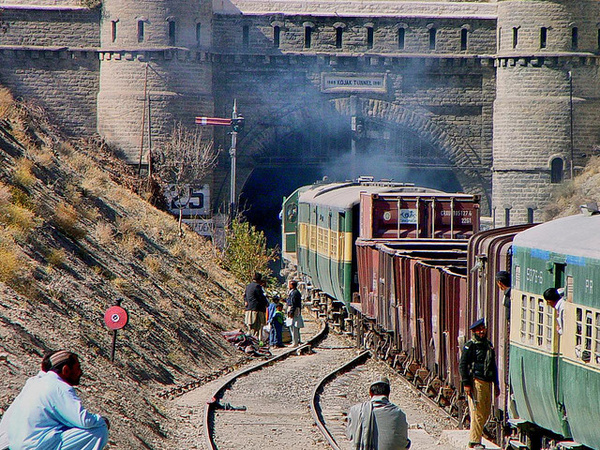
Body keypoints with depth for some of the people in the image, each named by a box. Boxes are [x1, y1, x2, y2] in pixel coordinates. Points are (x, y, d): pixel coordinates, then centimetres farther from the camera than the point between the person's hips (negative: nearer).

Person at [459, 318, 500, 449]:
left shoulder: (489, 345, 18)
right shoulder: (470, 346, -5)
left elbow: (493, 365, 26)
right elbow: (462, 365, -8)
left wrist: (496, 383, 23)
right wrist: (466, 383, -14)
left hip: (487, 383, 8)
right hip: (476, 381, -7)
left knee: (486, 413, 9)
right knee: (477, 412, -9)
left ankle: (475, 437, 19)